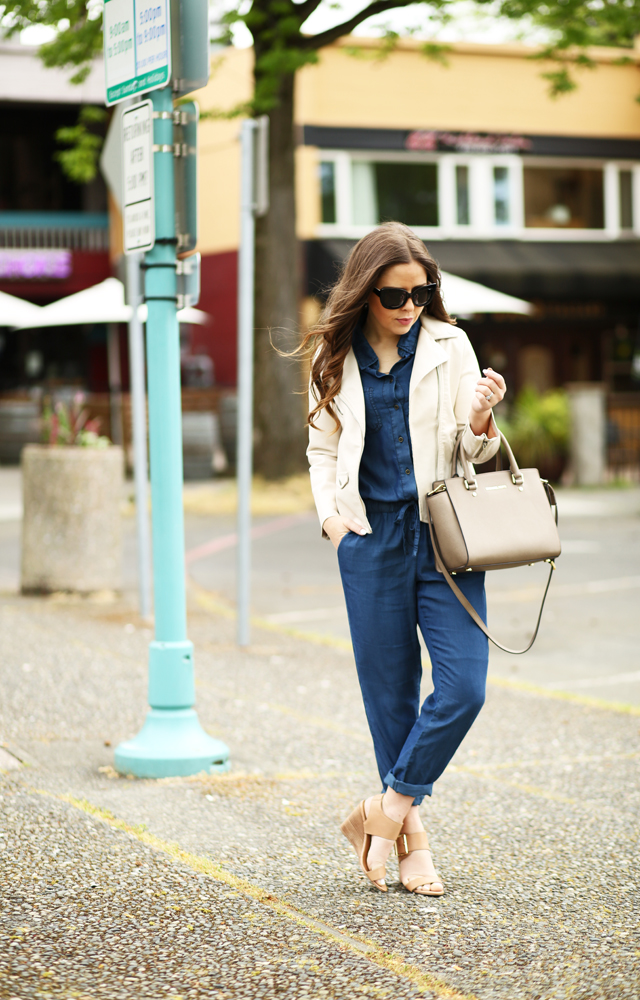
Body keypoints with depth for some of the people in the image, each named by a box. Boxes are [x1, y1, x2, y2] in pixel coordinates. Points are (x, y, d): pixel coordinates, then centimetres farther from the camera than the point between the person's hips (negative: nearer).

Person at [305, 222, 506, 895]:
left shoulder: (450, 346, 3)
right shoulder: (335, 358, 6)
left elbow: (473, 450, 6)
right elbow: (322, 447, 16)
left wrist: (480, 419, -16)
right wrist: (330, 515, 0)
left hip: (443, 535, 0)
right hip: (371, 538, 1)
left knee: (463, 687, -11)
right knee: (390, 690, 4)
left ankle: (388, 808, 5)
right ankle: (411, 836, 14)